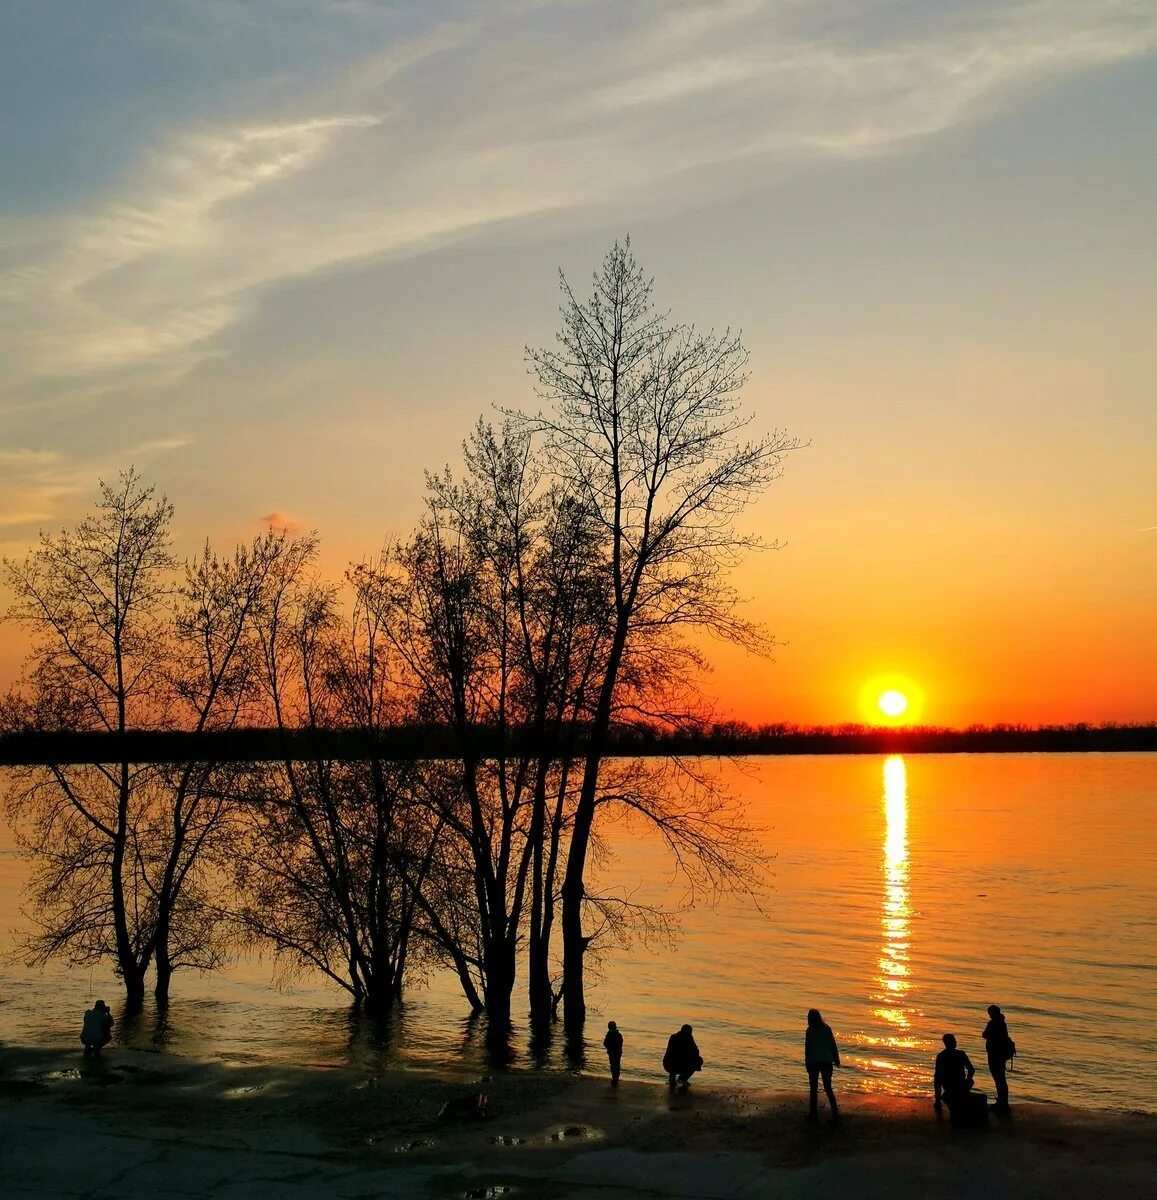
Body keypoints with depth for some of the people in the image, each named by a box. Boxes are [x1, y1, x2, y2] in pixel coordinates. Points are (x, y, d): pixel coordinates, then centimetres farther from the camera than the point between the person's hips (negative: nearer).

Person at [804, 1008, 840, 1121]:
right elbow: (833, 1045, 5)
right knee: (828, 1088, 11)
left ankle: (814, 1114, 10)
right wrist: (836, 1059, 14)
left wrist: (807, 1063, -2)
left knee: (813, 1089, 9)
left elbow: (808, 1048, -8)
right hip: (827, 1062, 3)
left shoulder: (810, 1030, -9)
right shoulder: (827, 1028, 2)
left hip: (814, 1062, -3)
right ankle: (835, 1113, 2)